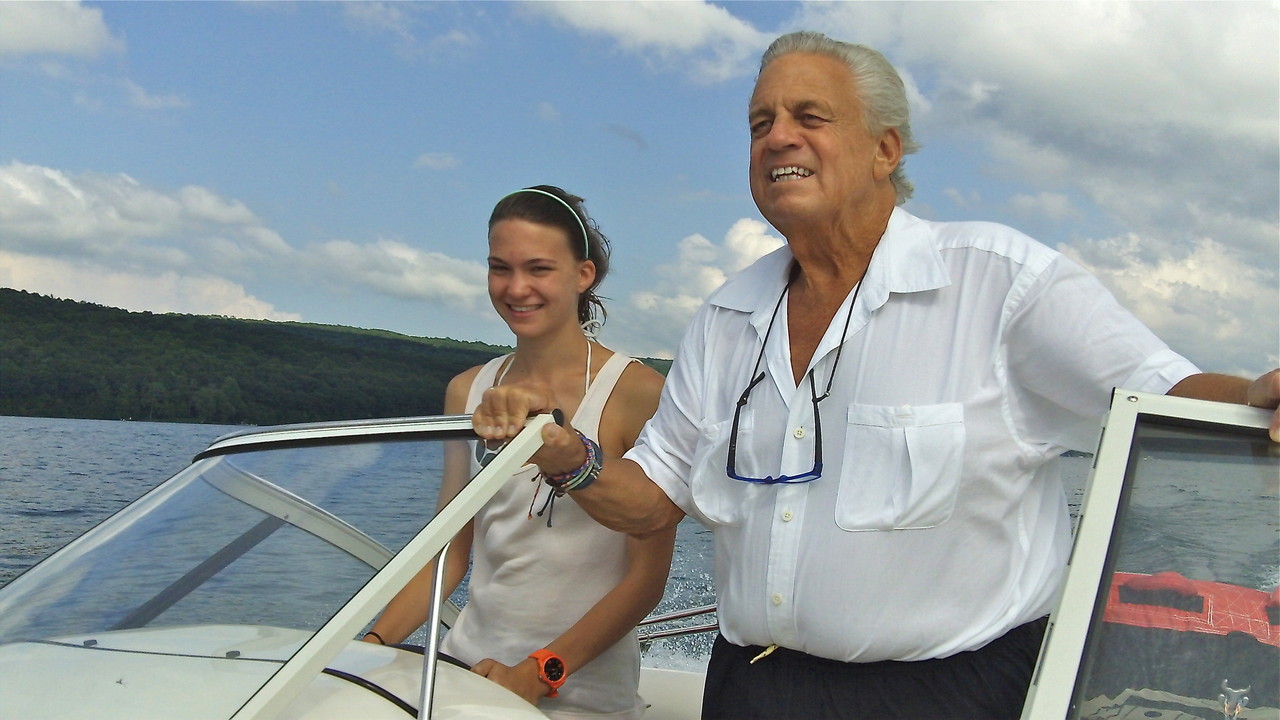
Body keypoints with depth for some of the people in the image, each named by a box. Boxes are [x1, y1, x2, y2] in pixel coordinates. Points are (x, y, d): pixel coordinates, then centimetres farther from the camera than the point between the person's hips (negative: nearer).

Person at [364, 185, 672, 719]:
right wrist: (374, 643, -2)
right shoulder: (467, 392, 9)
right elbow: (450, 551, 11)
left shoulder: (638, 392, -8)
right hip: (465, 667, 4)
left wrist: (539, 673, -16)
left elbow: (647, 576, -9)